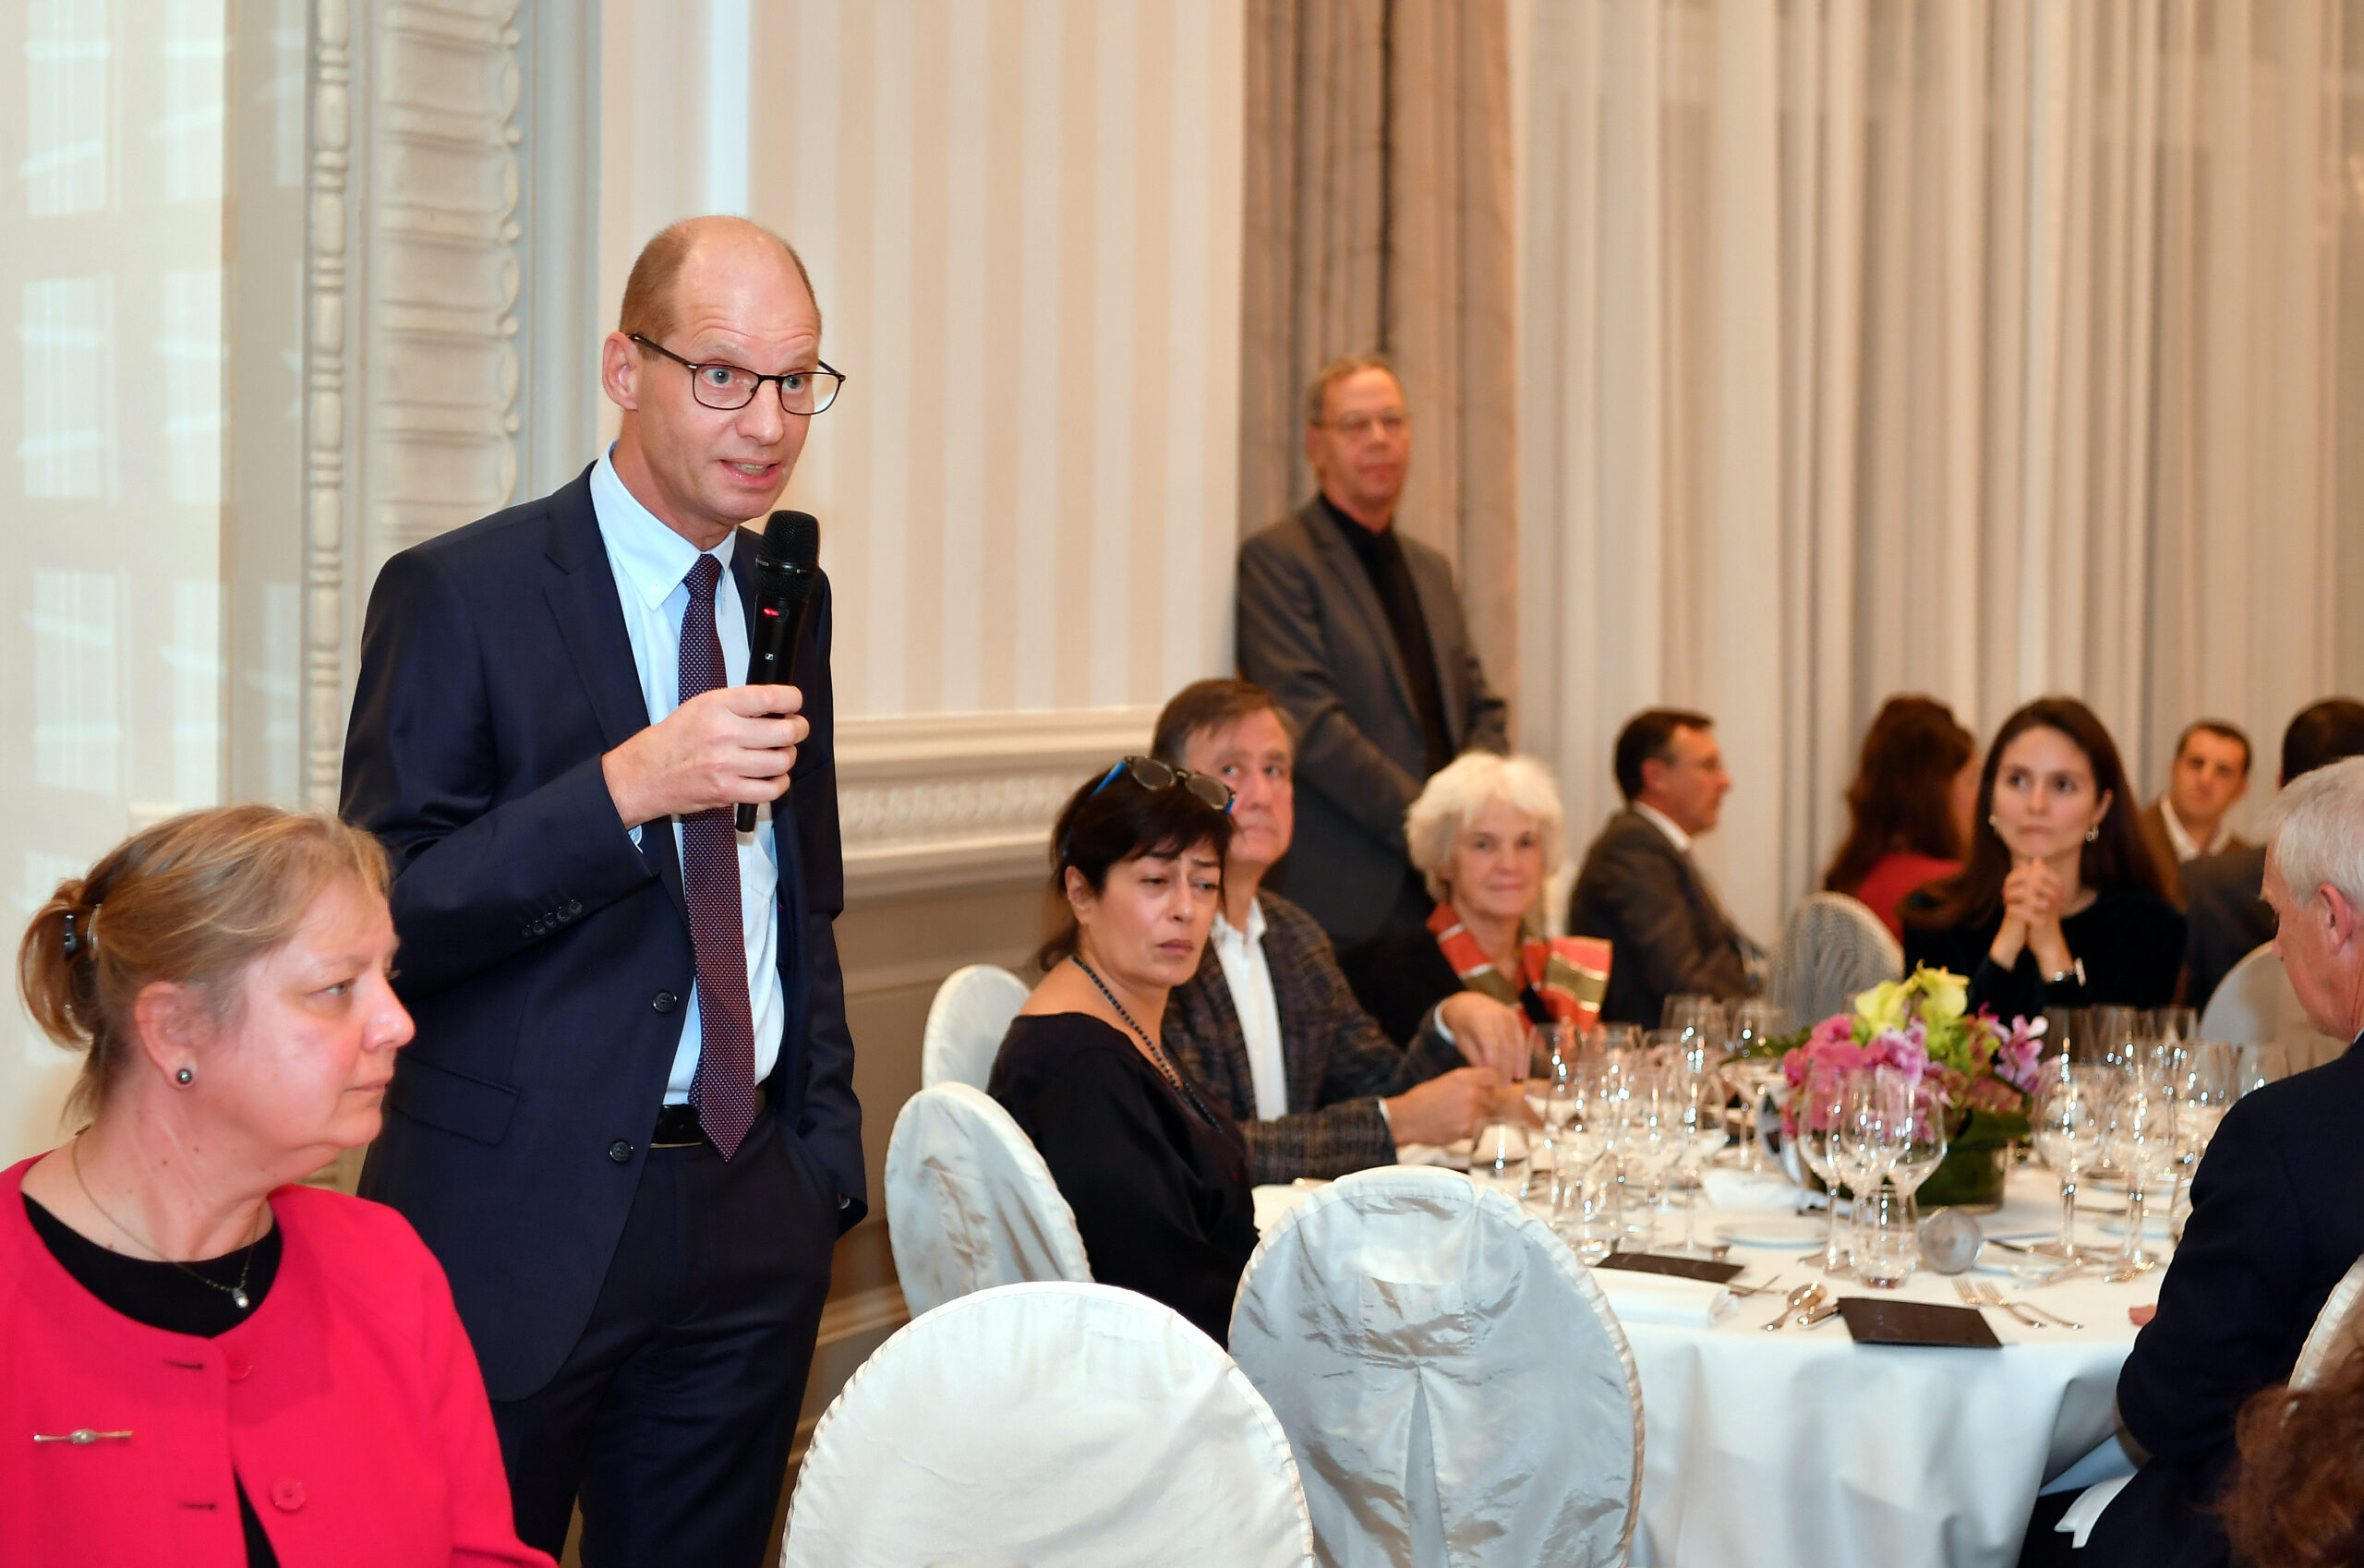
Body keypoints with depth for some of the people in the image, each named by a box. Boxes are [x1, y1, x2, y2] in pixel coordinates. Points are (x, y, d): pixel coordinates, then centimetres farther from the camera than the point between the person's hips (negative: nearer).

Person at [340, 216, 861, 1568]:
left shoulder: (790, 601, 10)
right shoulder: (459, 596, -9)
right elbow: (386, 916, -16)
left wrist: (825, 1154, 12)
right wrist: (631, 785, -25)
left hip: (752, 1215, 5)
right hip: (520, 1209, -5)